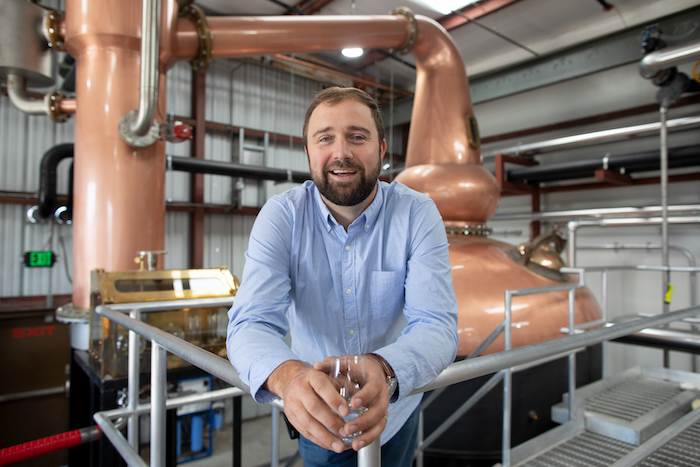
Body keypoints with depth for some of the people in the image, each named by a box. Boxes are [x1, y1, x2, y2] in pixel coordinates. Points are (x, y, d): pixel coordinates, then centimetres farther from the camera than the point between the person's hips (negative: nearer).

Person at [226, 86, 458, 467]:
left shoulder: (417, 214, -18)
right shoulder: (280, 217, -17)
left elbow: (437, 325, -26)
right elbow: (251, 323, -26)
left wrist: (385, 371, -48)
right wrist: (286, 375, -49)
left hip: (395, 414, 1)